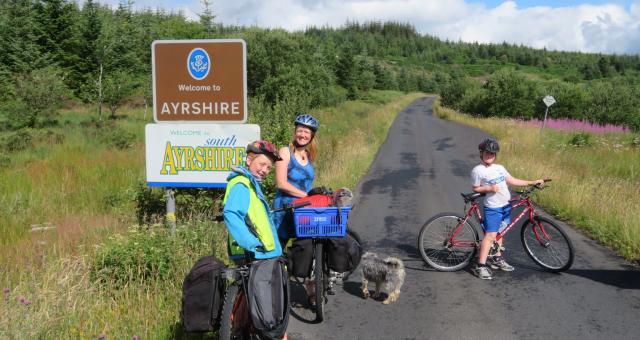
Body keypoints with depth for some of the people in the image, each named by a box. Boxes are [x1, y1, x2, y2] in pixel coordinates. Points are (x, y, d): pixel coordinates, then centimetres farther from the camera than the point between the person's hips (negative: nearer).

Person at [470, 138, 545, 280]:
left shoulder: (499, 168, 10)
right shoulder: (477, 170, -7)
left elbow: (513, 181, 11)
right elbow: (476, 189, -3)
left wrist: (532, 182, 6)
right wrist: (489, 189, -20)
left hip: (506, 205, 7)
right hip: (492, 208, -6)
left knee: (499, 232, 17)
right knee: (490, 235, -11)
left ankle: (497, 259, 30)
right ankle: (480, 266, -10)